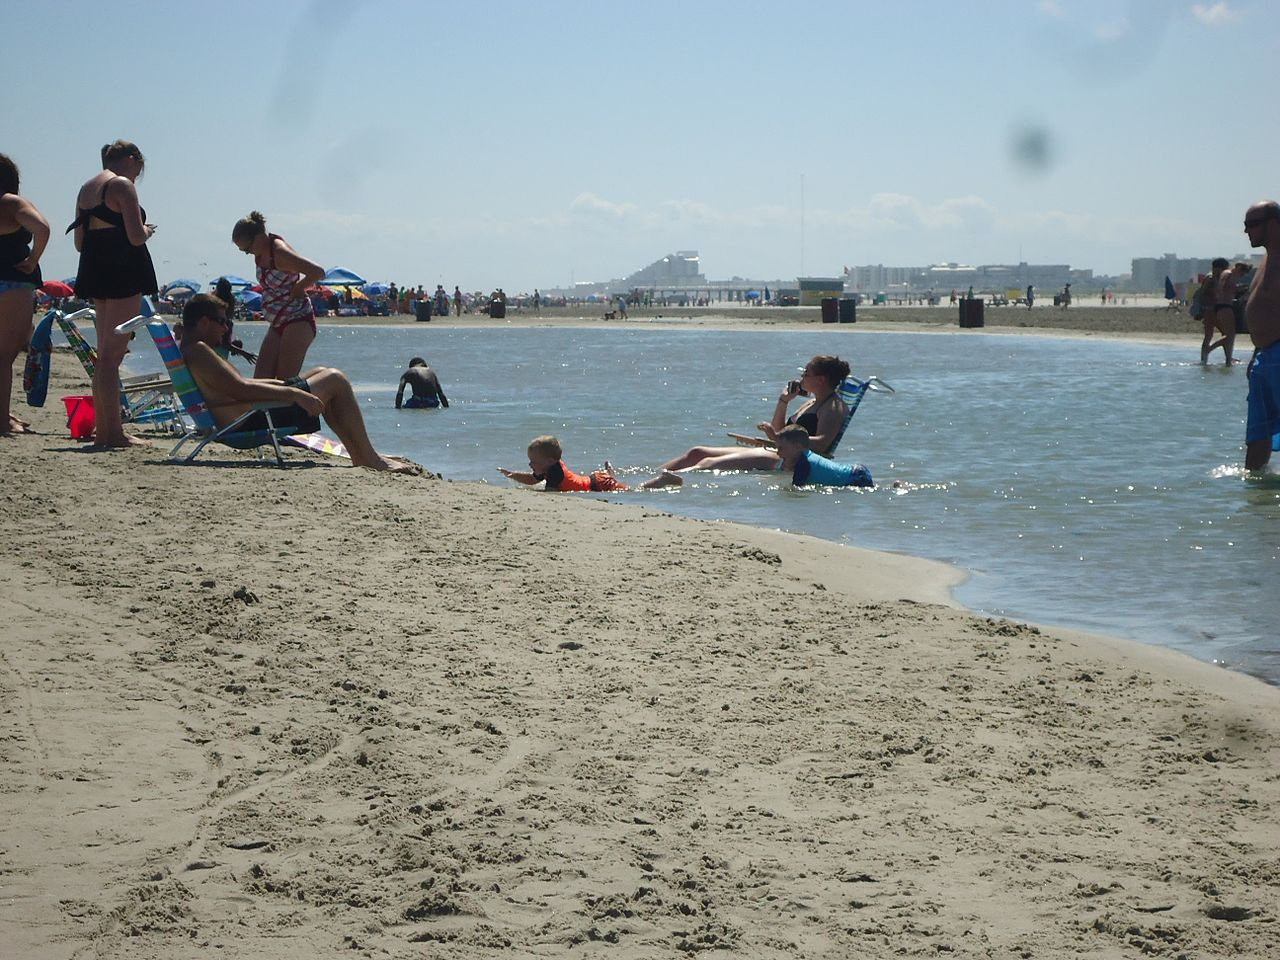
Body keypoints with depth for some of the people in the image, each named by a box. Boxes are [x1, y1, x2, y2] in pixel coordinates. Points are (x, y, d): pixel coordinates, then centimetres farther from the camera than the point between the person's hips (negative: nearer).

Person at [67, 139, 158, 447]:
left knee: (105, 354, 14)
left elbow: (79, 241, 19)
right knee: (112, 355, -9)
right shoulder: (122, 185, -9)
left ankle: (103, 428, 16)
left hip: (94, 272, 9)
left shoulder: (86, 188, 17)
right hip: (123, 272, -9)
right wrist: (148, 230, 3)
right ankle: (113, 433, -9)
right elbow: (136, 236, -17)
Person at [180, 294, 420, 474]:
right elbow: (240, 389, -26)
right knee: (335, 380, -4)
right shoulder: (198, 350, -18)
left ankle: (360, 455, 22)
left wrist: (285, 385, 18)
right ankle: (371, 459, 3)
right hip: (251, 424, -11)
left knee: (322, 374, 22)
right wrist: (293, 394, -22)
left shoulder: (187, 352, 17)